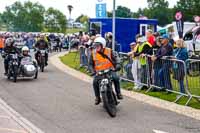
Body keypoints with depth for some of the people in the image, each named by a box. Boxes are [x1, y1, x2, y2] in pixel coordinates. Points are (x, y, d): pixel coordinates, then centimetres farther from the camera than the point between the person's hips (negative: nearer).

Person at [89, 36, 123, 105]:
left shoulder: (109, 51, -5)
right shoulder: (93, 53, -1)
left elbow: (115, 58, -2)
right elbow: (91, 63, 7)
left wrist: (117, 65, -19)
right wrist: (93, 71, -8)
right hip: (98, 72, 1)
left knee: (116, 78, -24)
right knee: (95, 82, -20)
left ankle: (118, 93, -5)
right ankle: (97, 97, -3)